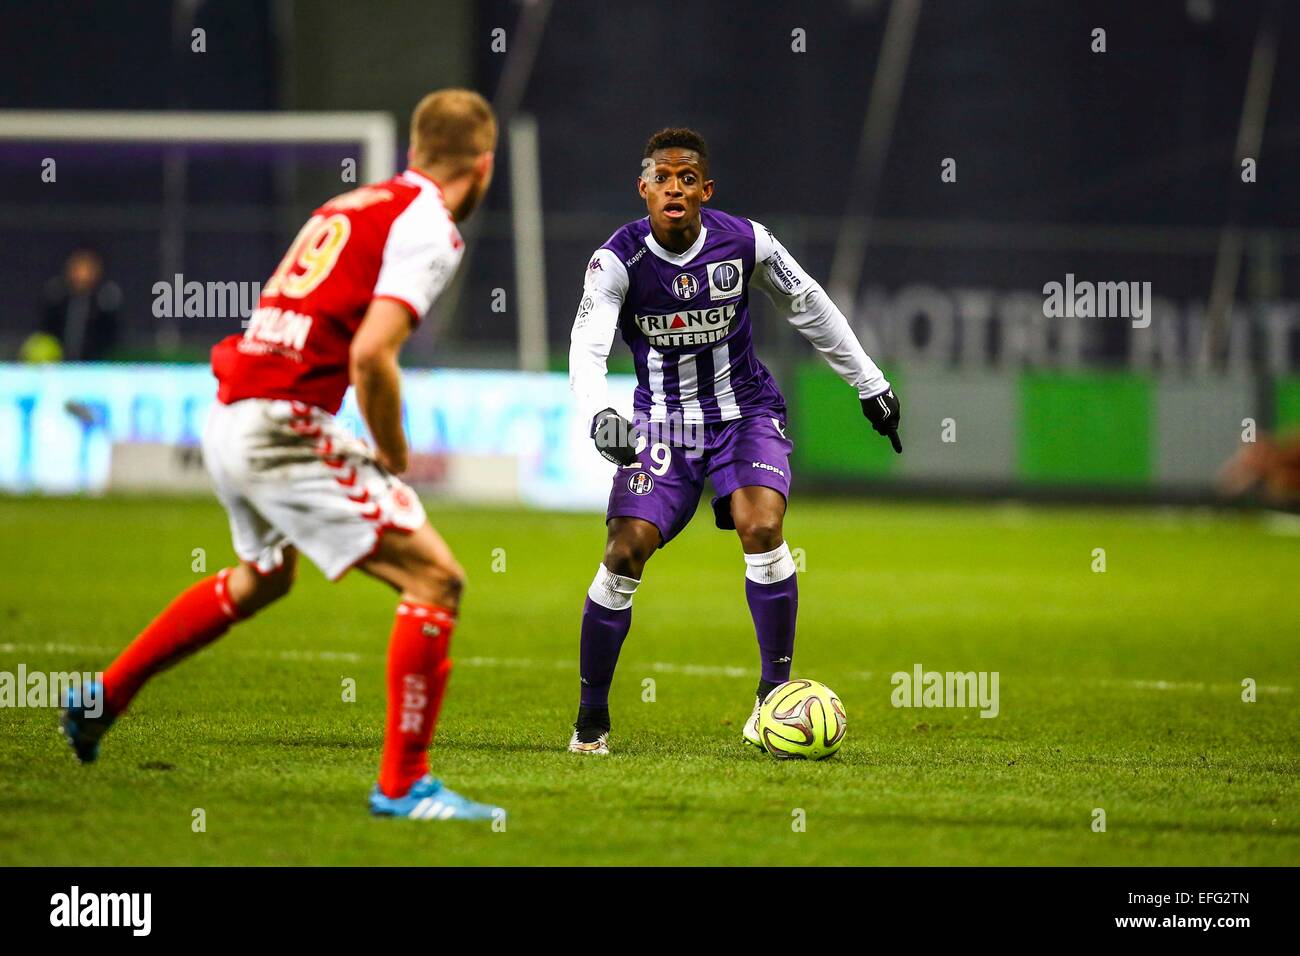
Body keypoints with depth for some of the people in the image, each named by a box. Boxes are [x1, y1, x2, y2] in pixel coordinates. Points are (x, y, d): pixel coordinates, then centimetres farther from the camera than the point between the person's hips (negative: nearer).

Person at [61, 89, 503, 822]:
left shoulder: (354, 205, 17)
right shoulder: (429, 228, -9)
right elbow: (371, 354, -21)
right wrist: (394, 456, -7)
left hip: (231, 419, 9)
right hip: (288, 428, -9)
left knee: (262, 577, 34)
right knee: (435, 577, -8)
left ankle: (103, 699, 43)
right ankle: (403, 783, -8)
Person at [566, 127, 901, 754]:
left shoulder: (746, 242, -11)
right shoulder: (619, 260, -16)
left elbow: (808, 307, 5)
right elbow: (587, 346, -28)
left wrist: (870, 386, 12)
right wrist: (599, 414, -48)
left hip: (744, 414, 0)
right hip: (662, 423, 0)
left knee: (762, 528, -24)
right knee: (625, 554, -13)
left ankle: (775, 690, -9)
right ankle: (591, 718, 2)